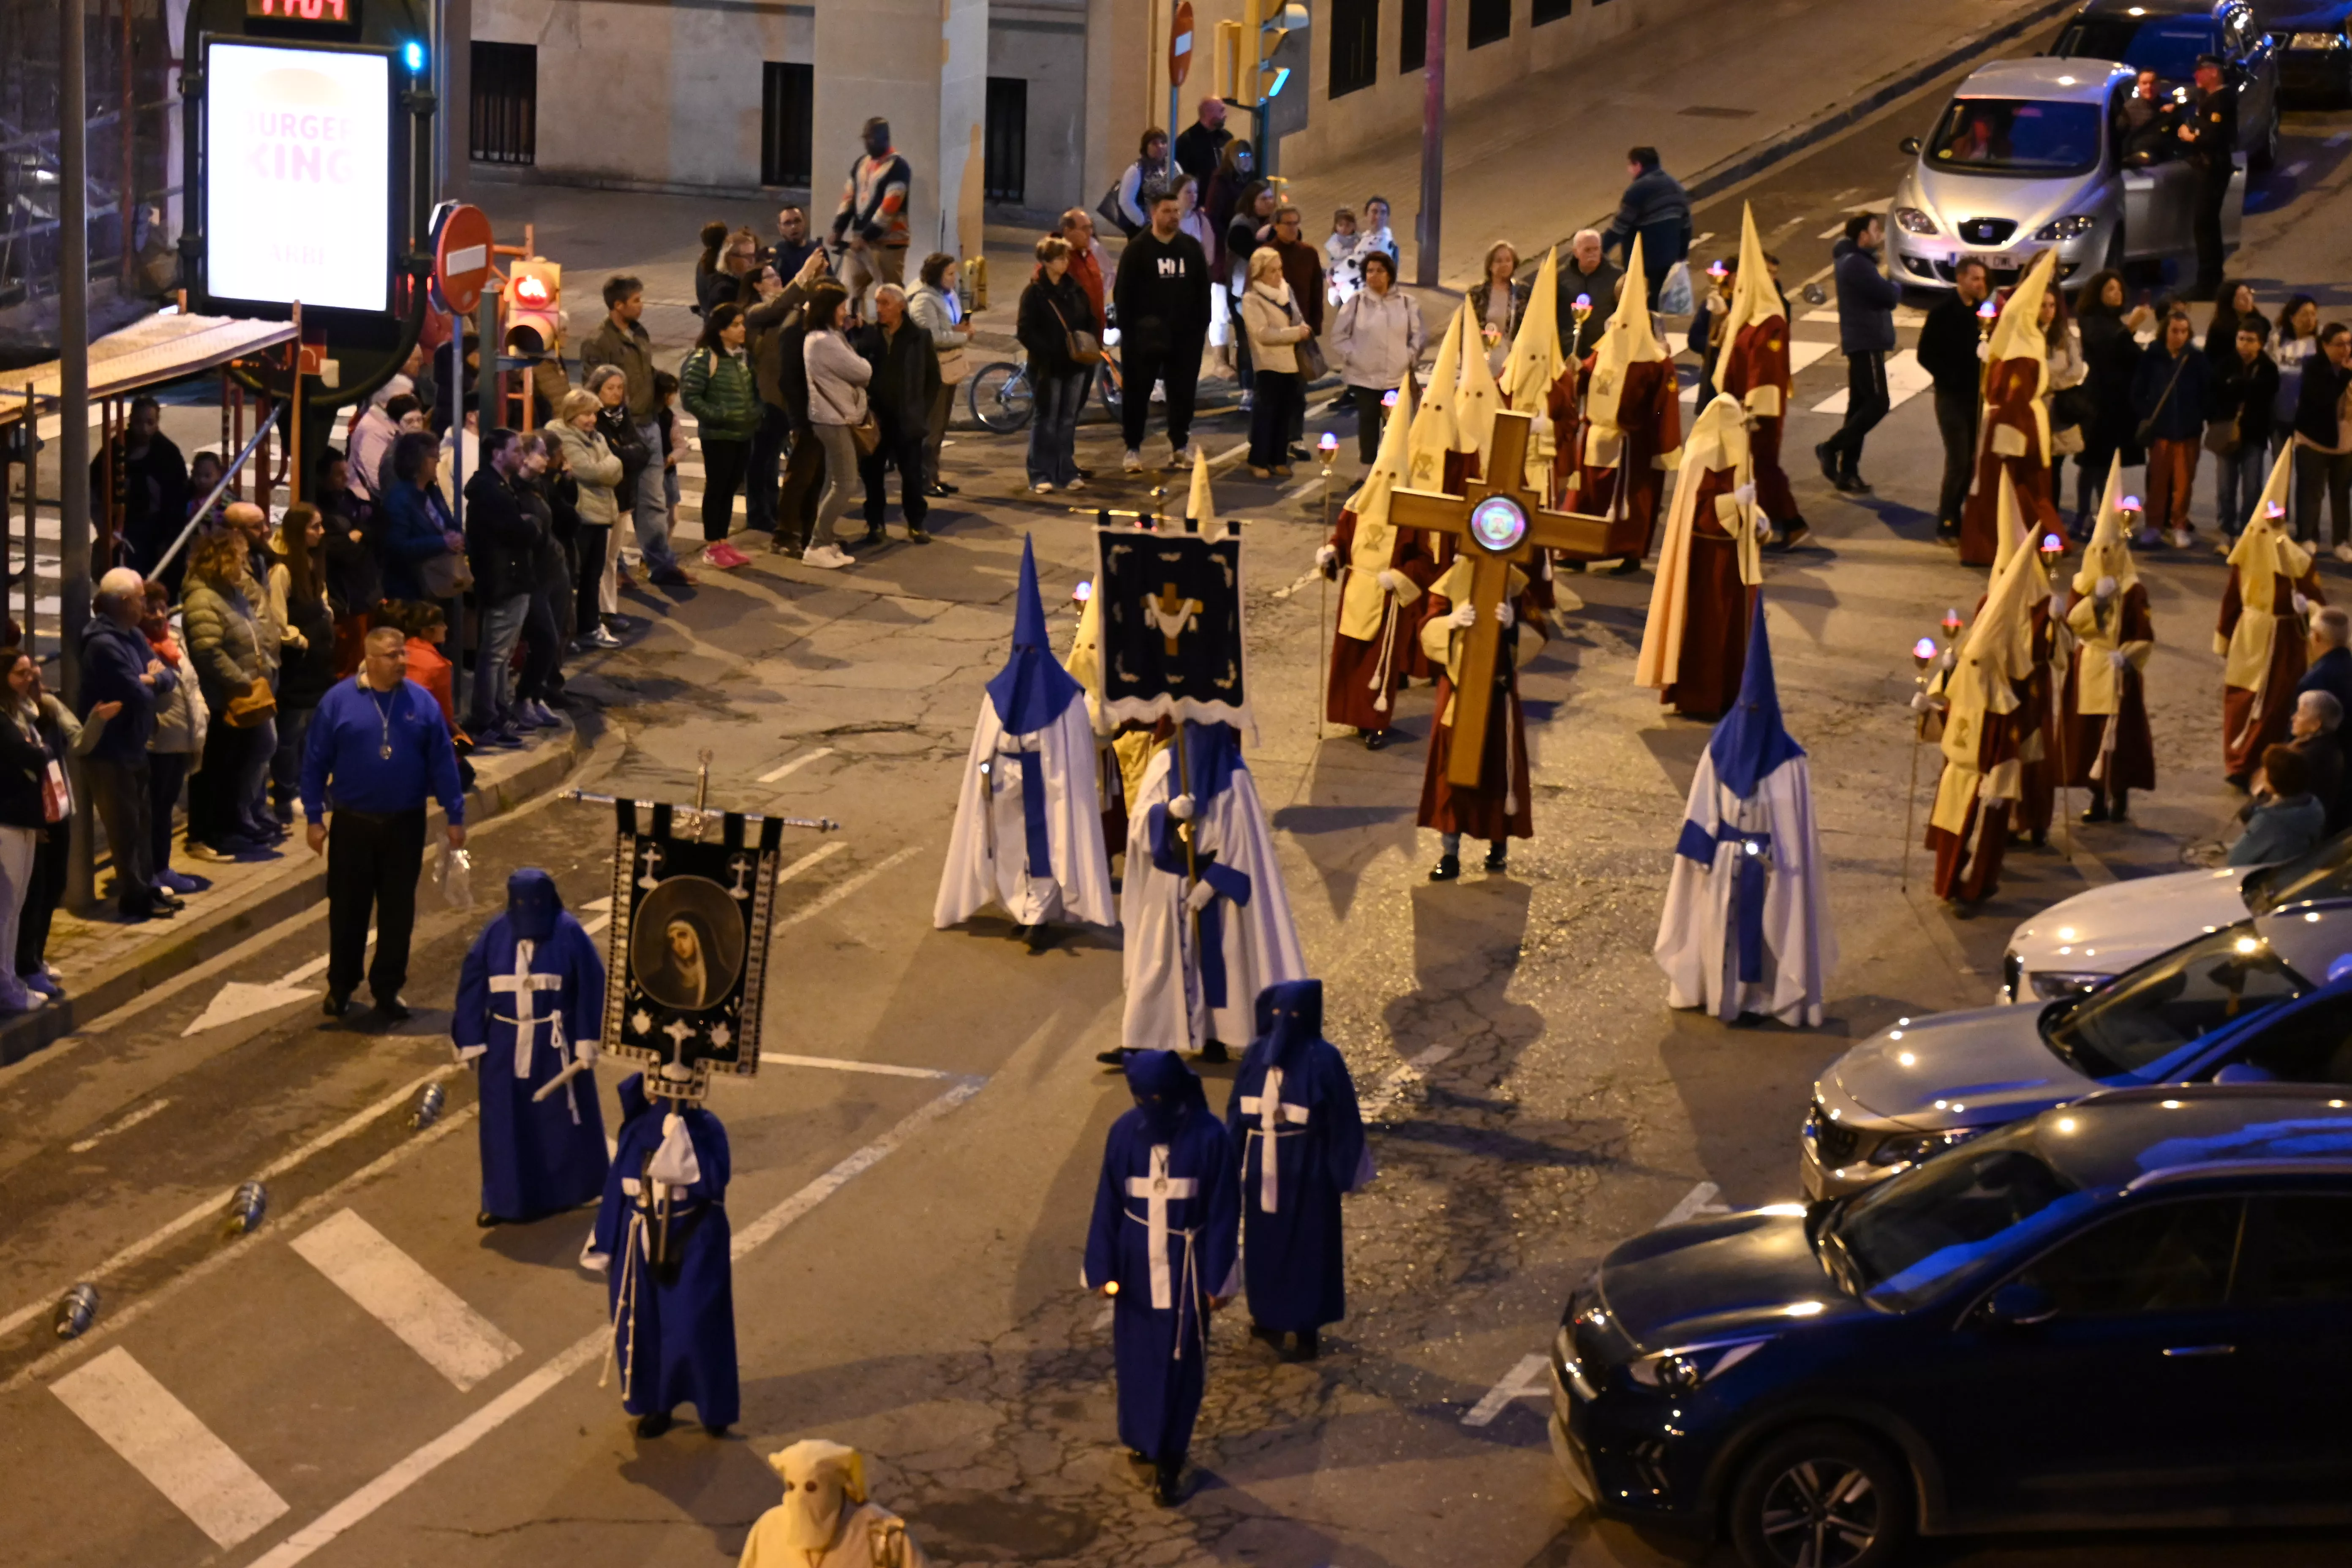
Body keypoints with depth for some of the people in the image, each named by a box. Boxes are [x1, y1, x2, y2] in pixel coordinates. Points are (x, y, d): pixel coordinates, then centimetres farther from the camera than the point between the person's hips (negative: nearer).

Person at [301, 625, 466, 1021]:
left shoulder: (421, 702, -1)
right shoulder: (340, 701, -6)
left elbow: (443, 762, 3)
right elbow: (315, 762, -2)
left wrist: (455, 816, 1)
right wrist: (314, 818, -3)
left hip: (405, 825, 1)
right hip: (352, 824, -1)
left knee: (398, 912, 7)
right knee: (347, 910, 8)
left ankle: (387, 990, 19)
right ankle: (340, 987, 23)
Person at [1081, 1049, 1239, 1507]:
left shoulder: (1209, 1138, -17)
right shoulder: (1124, 1133, -9)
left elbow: (1223, 1213, -10)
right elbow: (1108, 1205, -1)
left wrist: (1217, 1280, -8)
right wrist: (1103, 1268, -1)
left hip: (1185, 1267, -3)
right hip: (1137, 1263, 3)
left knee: (1179, 1363, 4)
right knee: (1137, 1355, 16)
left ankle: (1168, 1461, 14)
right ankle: (1143, 1437, 38)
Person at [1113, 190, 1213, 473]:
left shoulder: (1192, 248, 9)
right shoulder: (1137, 249, -3)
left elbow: (1203, 290, 11)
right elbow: (1122, 292, -5)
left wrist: (1202, 325, 4)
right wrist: (1129, 329, -12)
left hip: (1185, 335, 3)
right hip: (1144, 336, -3)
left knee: (1183, 393, 7)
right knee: (1137, 393, 1)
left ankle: (1180, 446, 18)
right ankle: (1133, 449, 8)